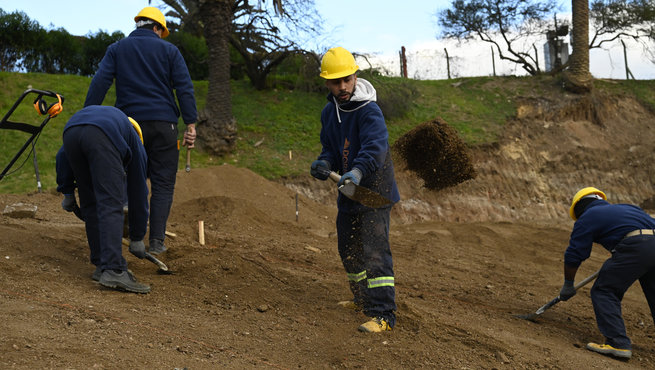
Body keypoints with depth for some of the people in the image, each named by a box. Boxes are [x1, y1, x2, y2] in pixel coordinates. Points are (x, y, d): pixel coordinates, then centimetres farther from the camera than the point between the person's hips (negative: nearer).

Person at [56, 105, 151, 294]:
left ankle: (101, 265, 17)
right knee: (110, 205, -4)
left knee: (90, 204, 16)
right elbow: (138, 192, 37)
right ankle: (113, 271, -14)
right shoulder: (135, 144, 35)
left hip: (70, 131, 4)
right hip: (102, 137, -4)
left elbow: (62, 156, 30)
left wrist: (67, 192, 32)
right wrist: (137, 238, 43)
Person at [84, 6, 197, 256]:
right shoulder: (168, 50, 7)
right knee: (163, 183, 2)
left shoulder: (117, 49, 11)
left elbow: (99, 84, 0)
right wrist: (191, 125, -4)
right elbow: (185, 88, -2)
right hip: (163, 123, -2)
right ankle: (156, 241, -4)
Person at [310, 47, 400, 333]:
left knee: (374, 251, -16)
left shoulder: (369, 111, -20)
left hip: (375, 190, -9)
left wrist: (358, 171, -53)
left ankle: (383, 314, -15)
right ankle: (363, 299, 41)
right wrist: (324, 163, -9)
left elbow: (375, 146, -35)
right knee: (348, 249, 21)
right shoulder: (329, 113, 6)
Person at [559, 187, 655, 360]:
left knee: (603, 291, 3)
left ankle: (619, 343, -6)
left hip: (636, 248, -7)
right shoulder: (626, 207, 34)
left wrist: (568, 284, 25)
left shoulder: (587, 218, 14)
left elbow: (573, 256, 12)